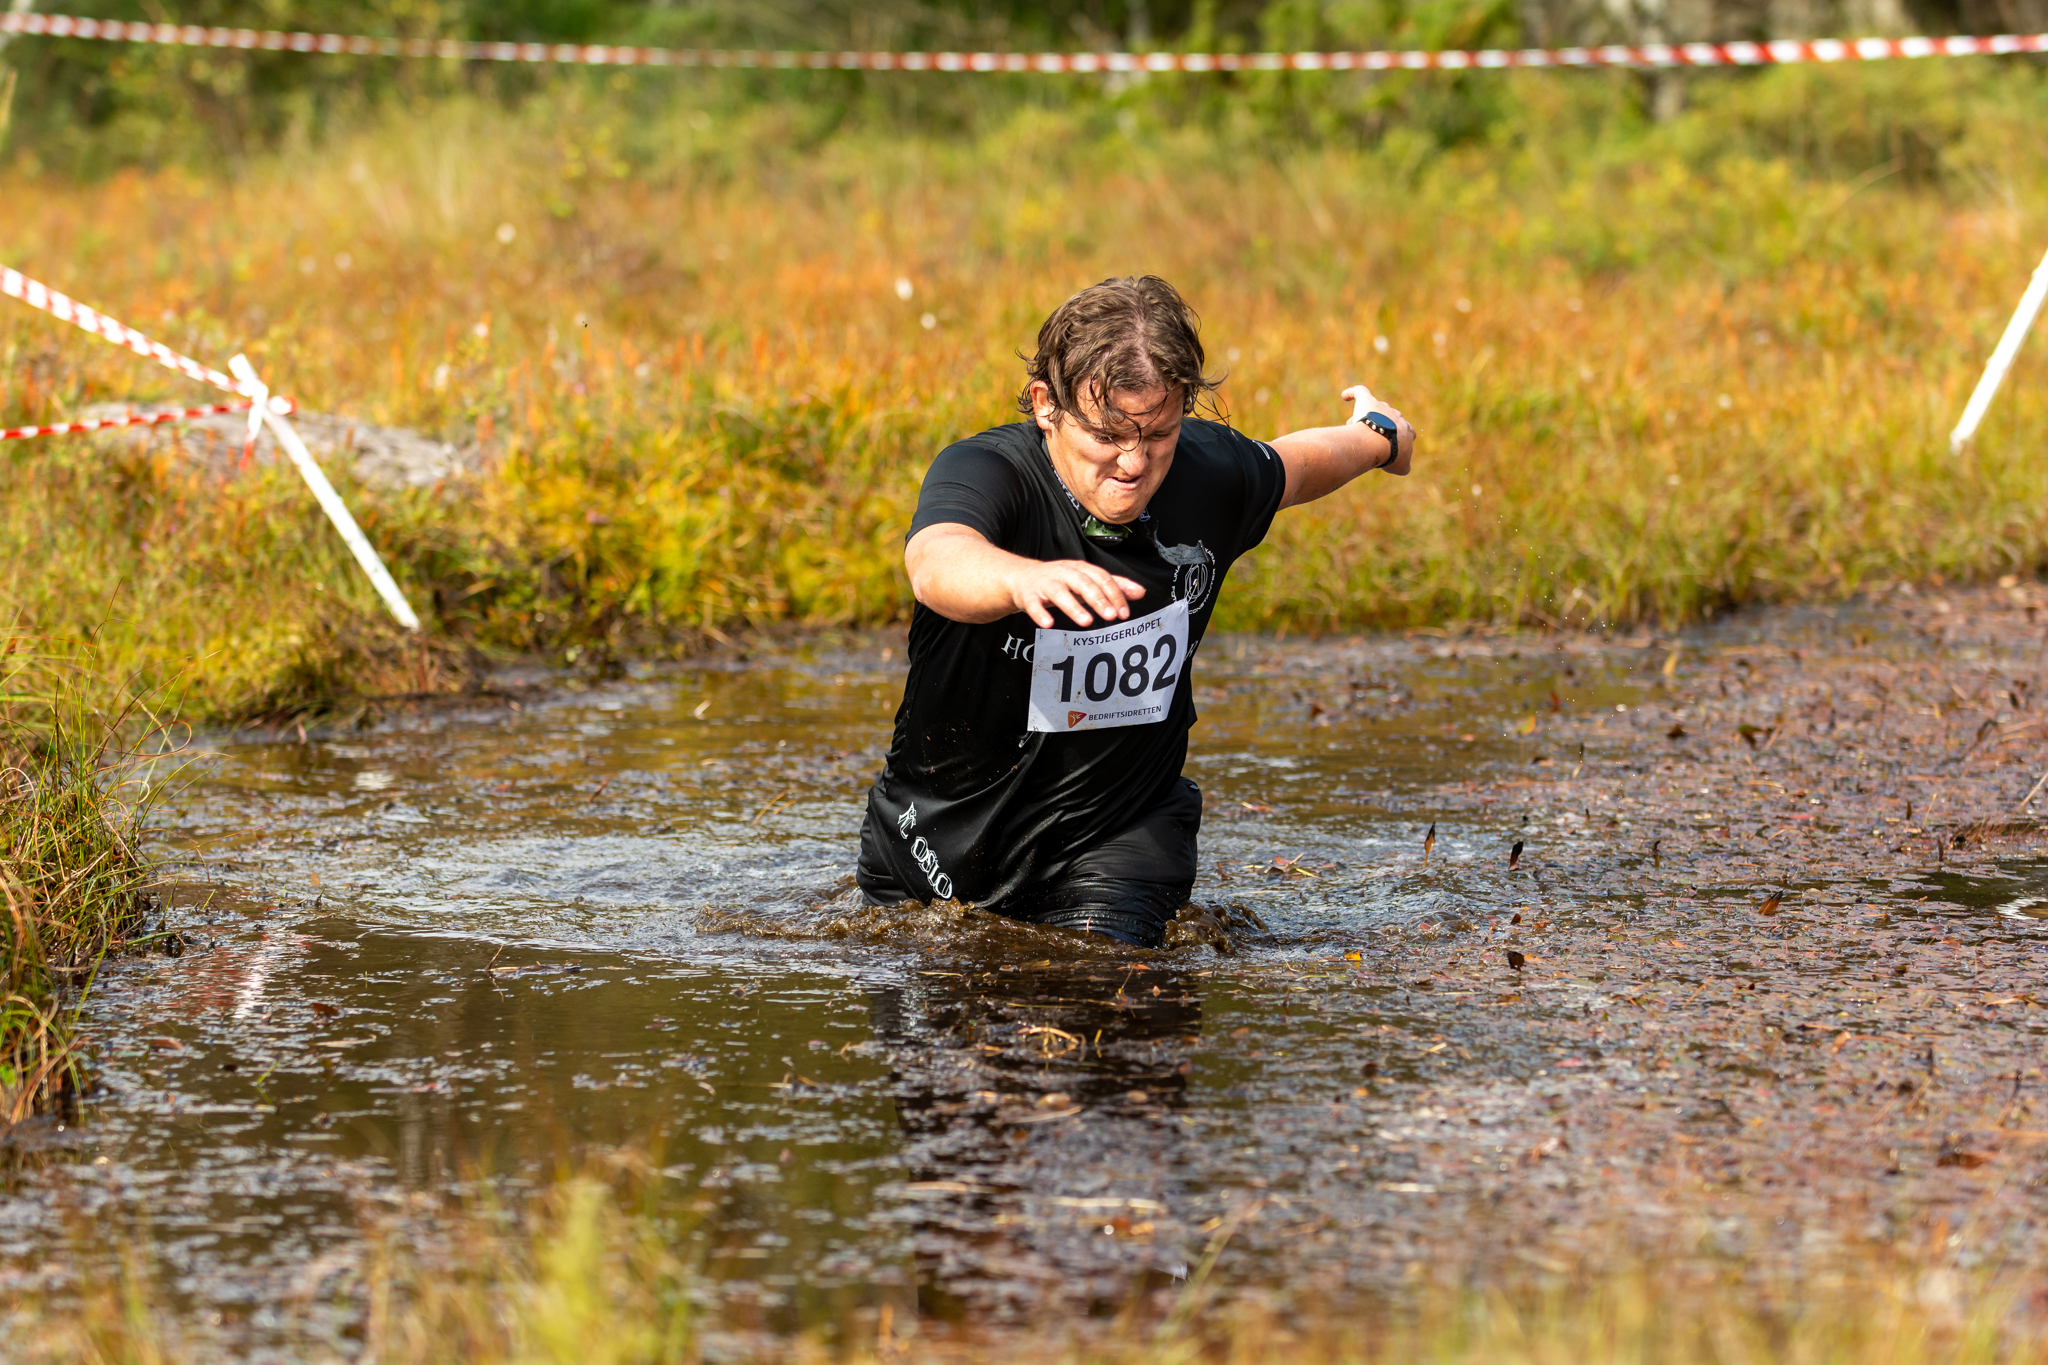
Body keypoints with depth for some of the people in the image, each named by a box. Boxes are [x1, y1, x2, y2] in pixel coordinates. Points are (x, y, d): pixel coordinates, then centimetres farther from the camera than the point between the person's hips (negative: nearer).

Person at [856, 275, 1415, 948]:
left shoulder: (1210, 474, -11)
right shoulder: (981, 471, -26)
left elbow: (1290, 464, 14)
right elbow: (937, 565, -50)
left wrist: (1378, 437, 34)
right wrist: (1025, 578, -73)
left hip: (1116, 840, 2)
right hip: (944, 836, -1)